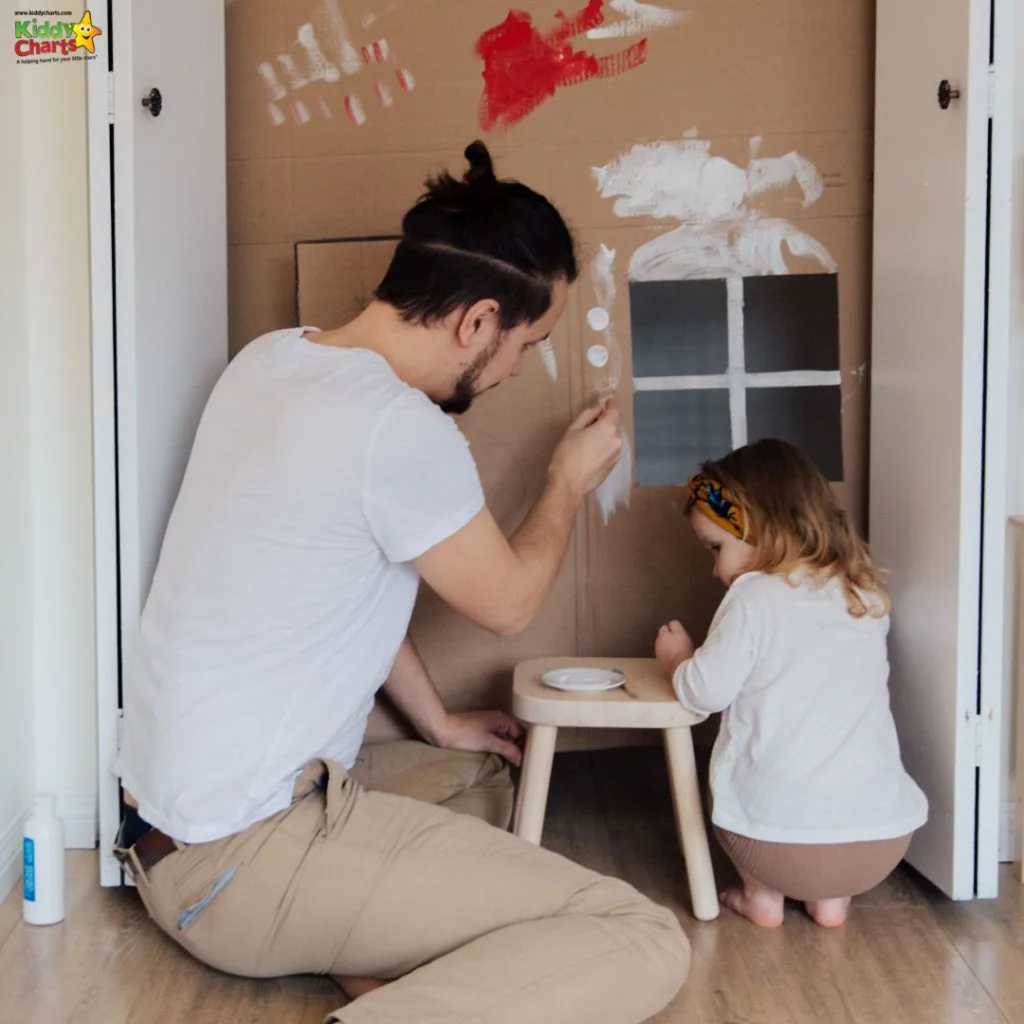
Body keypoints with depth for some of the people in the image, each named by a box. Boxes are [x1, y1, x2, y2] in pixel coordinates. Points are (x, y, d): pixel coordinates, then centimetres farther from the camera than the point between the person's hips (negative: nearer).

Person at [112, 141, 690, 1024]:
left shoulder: (270, 358, 5)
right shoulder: (401, 428, -22)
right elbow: (508, 602, -4)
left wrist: (438, 723, 23)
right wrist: (572, 481, 14)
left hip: (174, 816, 10)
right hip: (243, 854, -9)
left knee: (477, 774, 30)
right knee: (645, 942, -14)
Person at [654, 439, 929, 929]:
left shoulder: (754, 597, -8)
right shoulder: (867, 595, 8)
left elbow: (704, 693, -6)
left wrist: (676, 657, 15)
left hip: (779, 839, -4)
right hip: (884, 839, 4)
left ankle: (763, 895, 21)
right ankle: (831, 897, 26)